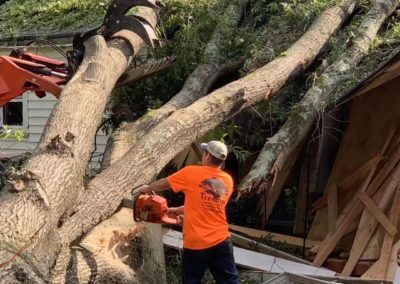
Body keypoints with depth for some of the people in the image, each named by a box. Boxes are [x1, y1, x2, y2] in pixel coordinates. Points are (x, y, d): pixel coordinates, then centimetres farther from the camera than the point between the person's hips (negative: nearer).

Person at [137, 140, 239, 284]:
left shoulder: (191, 173, -7)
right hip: (221, 241, 3)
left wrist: (146, 189, 30)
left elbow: (163, 184, 8)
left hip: (195, 244, -3)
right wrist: (176, 210, 29)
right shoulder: (227, 180, 7)